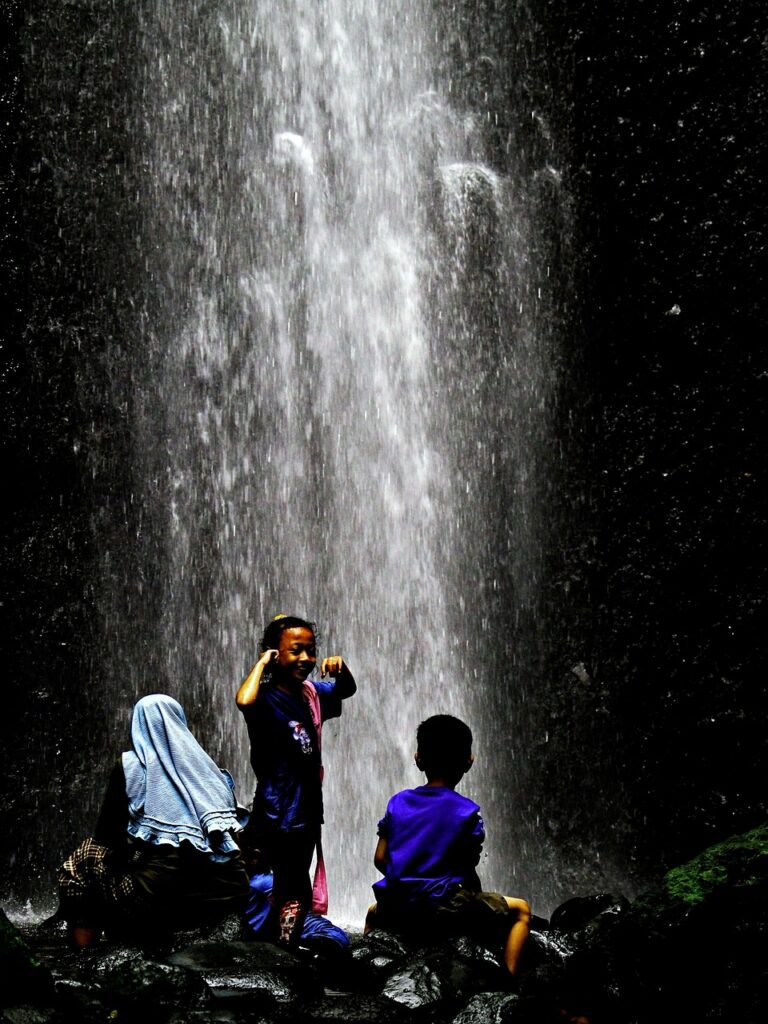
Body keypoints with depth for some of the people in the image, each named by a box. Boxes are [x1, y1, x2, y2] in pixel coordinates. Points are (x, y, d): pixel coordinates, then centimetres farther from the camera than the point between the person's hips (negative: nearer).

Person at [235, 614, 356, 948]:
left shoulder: (311, 693, 5)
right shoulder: (268, 699, -18)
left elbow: (347, 690, 24)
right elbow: (244, 700, -42)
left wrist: (341, 669, 1)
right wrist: (261, 663, -26)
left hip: (306, 817, 8)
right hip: (274, 823, -8)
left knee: (297, 897, 17)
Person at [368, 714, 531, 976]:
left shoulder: (398, 802, 7)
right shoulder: (467, 811, -5)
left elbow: (380, 858, 7)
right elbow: (468, 868, -3)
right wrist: (477, 900, 16)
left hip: (396, 909, 5)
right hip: (443, 907, -5)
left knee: (374, 912, 41)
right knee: (520, 910, 11)